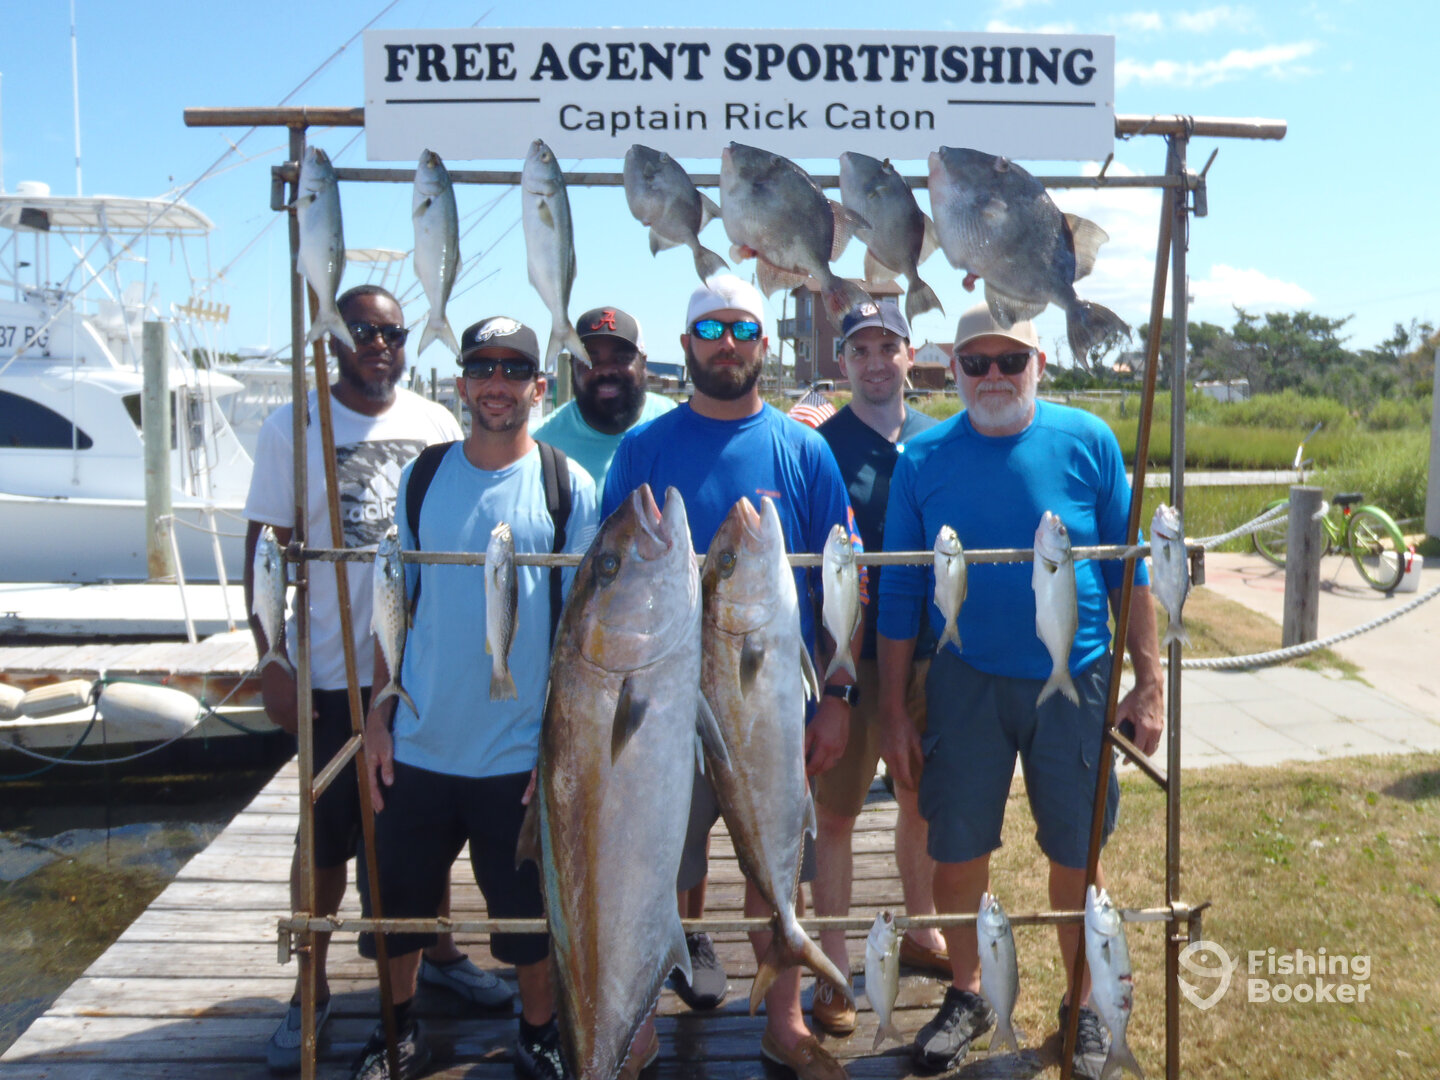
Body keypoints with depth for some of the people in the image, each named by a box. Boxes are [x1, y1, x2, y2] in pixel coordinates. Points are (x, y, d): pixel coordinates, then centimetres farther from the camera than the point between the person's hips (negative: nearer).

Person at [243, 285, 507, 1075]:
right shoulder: (292, 429, -4)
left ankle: (437, 953, 35)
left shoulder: (436, 425, 4)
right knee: (327, 837, 7)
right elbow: (265, 548, -4)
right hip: (334, 674, -3)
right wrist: (272, 662, -10)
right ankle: (311, 992, 24)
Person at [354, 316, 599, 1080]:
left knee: (529, 908, 11)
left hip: (522, 753, -2)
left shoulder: (568, 487, -4)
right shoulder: (422, 478, 3)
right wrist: (377, 718, 1)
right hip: (419, 748, 2)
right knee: (399, 900, 14)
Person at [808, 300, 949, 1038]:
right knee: (835, 813, 3)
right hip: (850, 658, -4)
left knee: (923, 803, 17)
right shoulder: (819, 445, -6)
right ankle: (833, 969, 17)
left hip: (928, 652, 4)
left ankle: (922, 932, 38)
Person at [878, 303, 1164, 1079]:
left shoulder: (1086, 442, -5)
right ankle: (965, 995, 33)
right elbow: (900, 596, -1)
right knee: (956, 852, 9)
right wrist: (894, 715, -1)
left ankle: (1082, 1007, 34)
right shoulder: (923, 459, -4)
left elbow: (1130, 570, 1)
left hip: (1073, 681, 0)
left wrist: (1148, 682, -3)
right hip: (966, 684, 1)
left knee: (1076, 856, 11)